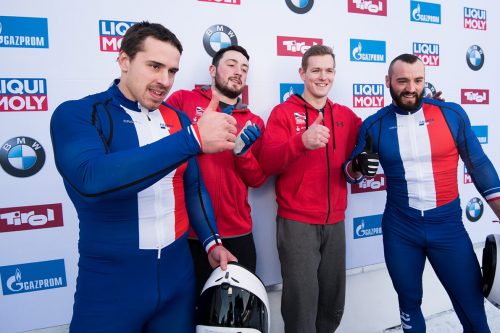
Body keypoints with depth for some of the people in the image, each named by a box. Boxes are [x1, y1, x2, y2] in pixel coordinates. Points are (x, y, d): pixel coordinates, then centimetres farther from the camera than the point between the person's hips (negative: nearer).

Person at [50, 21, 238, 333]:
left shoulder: (178, 119, 4)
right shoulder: (77, 115, -11)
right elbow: (92, 179, -31)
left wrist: (211, 241, 5)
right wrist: (193, 138, -32)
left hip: (178, 273, 5)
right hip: (112, 279, -4)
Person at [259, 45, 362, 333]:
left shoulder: (347, 115, 10)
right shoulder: (283, 112, -4)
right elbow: (268, 164, -17)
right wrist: (301, 141, -32)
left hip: (335, 222, 5)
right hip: (297, 222, -4)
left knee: (334, 305, 16)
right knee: (302, 304, 1)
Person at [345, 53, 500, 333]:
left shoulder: (452, 114, -4)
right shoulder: (374, 125, -3)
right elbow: (350, 171, 4)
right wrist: (357, 166, -19)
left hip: (449, 226, 0)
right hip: (400, 229, 1)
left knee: (473, 310, 10)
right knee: (410, 302, 18)